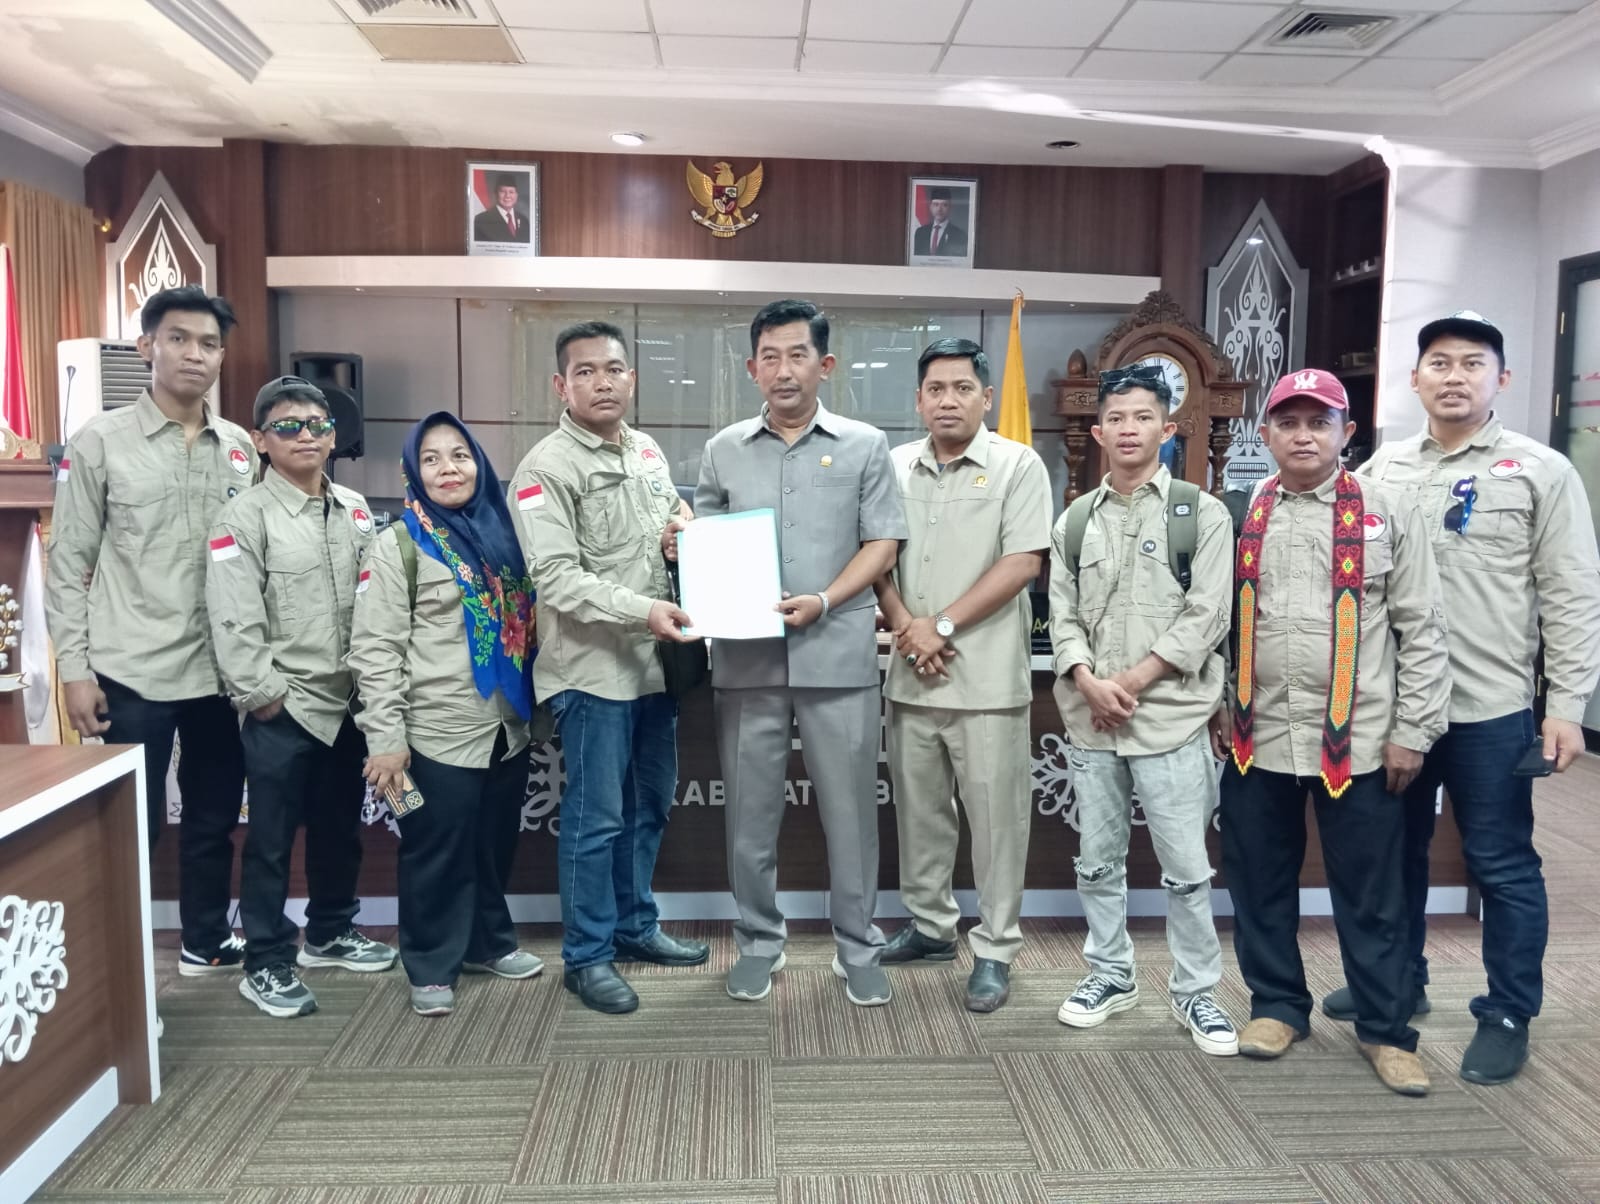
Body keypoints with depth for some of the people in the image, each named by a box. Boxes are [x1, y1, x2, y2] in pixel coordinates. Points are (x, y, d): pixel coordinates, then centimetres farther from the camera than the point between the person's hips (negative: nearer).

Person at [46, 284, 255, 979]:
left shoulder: (241, 448, 7)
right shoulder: (100, 441, -3)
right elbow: (68, 564, -2)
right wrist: (74, 668, -7)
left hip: (221, 671, 4)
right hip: (132, 673, -4)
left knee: (214, 817, 15)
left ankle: (205, 943, 33)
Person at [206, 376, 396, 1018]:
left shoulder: (356, 510, 9)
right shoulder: (244, 516, -8)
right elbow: (234, 620, -13)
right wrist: (263, 693, -14)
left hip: (347, 701, 6)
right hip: (282, 709, -6)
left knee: (340, 826, 18)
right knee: (271, 839, 4)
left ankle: (330, 933, 36)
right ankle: (266, 963, 17)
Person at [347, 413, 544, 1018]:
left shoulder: (500, 532, 8)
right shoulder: (398, 544, -7)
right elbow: (374, 649, -11)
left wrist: (533, 704, 15)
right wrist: (385, 737, -15)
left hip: (508, 727, 5)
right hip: (439, 733, -5)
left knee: (496, 844, 17)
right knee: (437, 851, 6)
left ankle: (489, 942, 36)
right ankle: (432, 967, 22)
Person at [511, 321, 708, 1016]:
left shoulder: (649, 452, 11)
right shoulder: (546, 468, -12)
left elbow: (681, 517, 26)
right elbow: (557, 578, -19)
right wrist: (641, 611, -27)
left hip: (656, 663, 7)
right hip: (592, 669, -7)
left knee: (650, 804, 17)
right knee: (595, 819, 1)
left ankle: (635, 926, 34)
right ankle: (586, 956, 16)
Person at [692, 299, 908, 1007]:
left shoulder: (864, 445, 5)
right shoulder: (723, 451, 10)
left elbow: (882, 544, 0)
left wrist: (822, 601, -13)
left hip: (838, 656, -1)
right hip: (747, 658, 2)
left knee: (850, 810, 5)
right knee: (750, 812, 9)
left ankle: (858, 949, 21)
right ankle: (758, 942, 26)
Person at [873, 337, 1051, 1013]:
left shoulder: (1018, 466, -3)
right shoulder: (894, 467, 10)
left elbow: (1022, 563, -10)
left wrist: (942, 626, -13)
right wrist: (905, 627, -7)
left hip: (986, 678, -4)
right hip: (910, 676, 5)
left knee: (995, 817, 2)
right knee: (918, 810, 15)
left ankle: (994, 951, 15)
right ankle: (930, 926, 31)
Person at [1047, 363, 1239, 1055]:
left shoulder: (1201, 513, 0)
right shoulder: (1074, 521, 11)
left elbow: (1205, 617, -7)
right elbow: (1062, 616, 6)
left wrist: (1134, 680, -12)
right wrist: (1088, 682, -11)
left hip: (1170, 717, -3)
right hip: (1090, 720, 4)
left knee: (1185, 866, 3)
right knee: (1097, 861, 13)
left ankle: (1196, 991, 20)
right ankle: (1109, 973, 29)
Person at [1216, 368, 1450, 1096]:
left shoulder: (1388, 511, -1)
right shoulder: (1241, 517, 6)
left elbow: (1422, 629, -2)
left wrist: (1412, 730, -5)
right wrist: (1216, 707, 6)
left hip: (1358, 742, -2)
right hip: (1258, 738, 3)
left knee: (1370, 895, 8)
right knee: (1260, 884, 12)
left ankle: (1385, 1028, 25)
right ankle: (1278, 1004, 31)